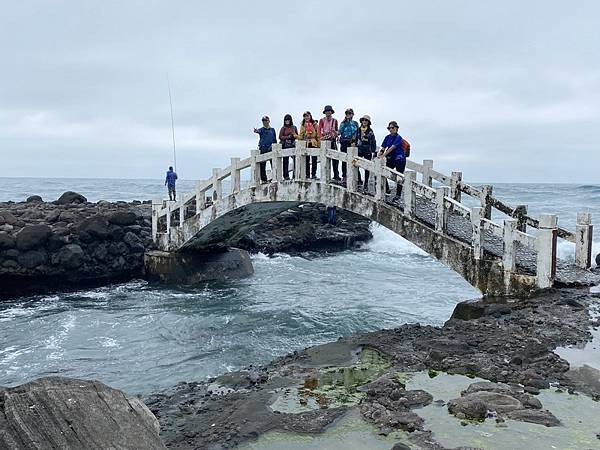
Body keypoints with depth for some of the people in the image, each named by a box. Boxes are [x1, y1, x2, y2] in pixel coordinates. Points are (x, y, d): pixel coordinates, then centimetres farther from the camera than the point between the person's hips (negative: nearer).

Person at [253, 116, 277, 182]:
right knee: (262, 164, -2)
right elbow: (259, 131, -19)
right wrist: (256, 131, -42)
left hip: (271, 149, 2)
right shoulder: (262, 129, 6)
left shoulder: (272, 130, 16)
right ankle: (263, 179, 2)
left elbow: (275, 139, 20)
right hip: (263, 149, -2)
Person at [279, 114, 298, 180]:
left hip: (292, 145, 2)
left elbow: (297, 135, 14)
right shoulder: (283, 128, 5)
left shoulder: (294, 127, 12)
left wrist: (294, 135, -8)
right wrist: (288, 137, -12)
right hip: (285, 145, -2)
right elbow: (280, 137, -2)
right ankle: (286, 176, 4)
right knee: (285, 161, 0)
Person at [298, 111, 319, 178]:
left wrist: (319, 143, -2)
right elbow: (300, 135, 12)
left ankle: (314, 174, 5)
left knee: (314, 159, -1)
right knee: (306, 160, 3)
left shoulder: (314, 124, 4)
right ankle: (307, 174, 8)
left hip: (314, 143, -2)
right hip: (305, 144, 2)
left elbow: (318, 134, 3)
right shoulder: (303, 125, 10)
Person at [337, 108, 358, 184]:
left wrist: (354, 141, -12)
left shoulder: (355, 123, 8)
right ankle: (344, 176, 8)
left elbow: (356, 133, 1)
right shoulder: (343, 123, 10)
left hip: (351, 143, -1)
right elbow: (340, 132, -1)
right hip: (344, 142, 1)